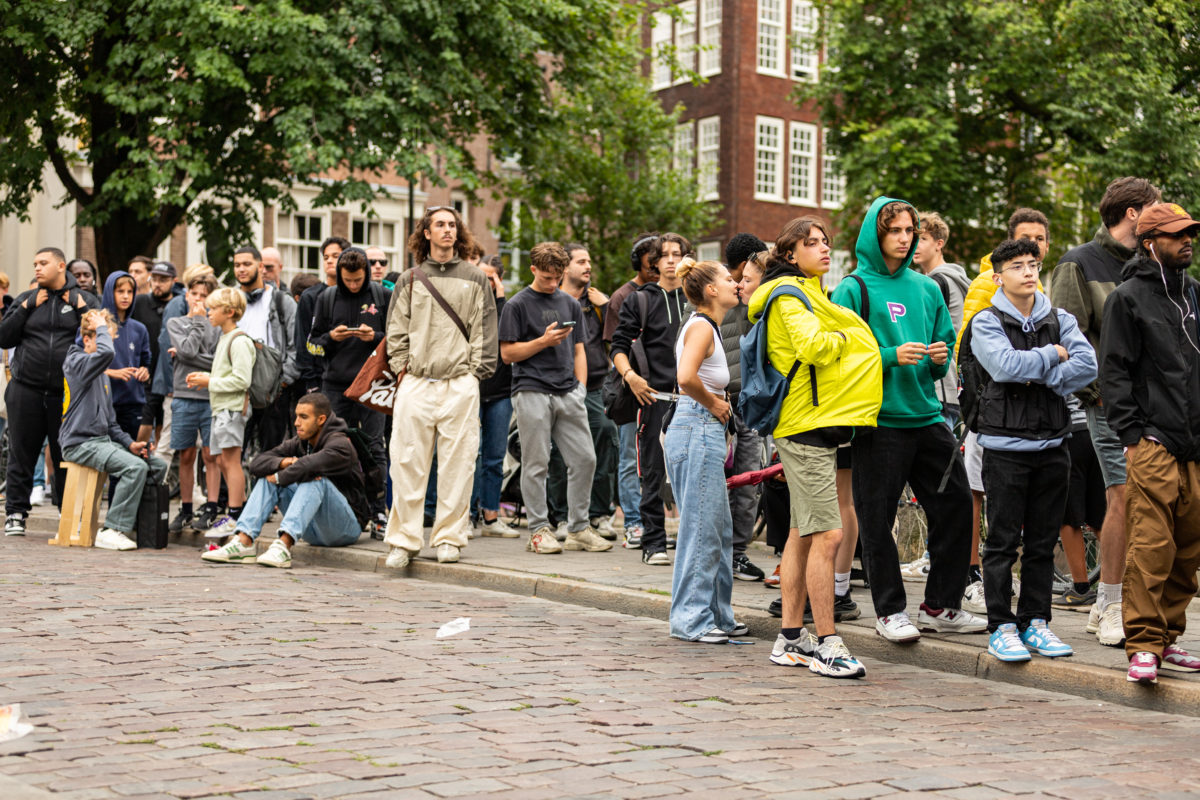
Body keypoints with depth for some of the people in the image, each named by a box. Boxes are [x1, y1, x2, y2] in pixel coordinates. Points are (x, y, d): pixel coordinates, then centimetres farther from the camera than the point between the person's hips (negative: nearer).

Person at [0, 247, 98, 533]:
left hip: (67, 393, -2)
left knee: (67, 457, 4)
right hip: (26, 391, 2)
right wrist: (26, 308, -4)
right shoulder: (26, 299, 11)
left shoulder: (84, 300, 6)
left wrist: (80, 308, -9)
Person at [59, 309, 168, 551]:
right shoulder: (76, 362, -7)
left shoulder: (102, 375, 21)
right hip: (79, 443, -9)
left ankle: (134, 524, 6)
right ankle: (112, 531, -24)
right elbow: (106, 352, -30)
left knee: (158, 466, 0)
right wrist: (101, 327, -11)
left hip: (103, 440, 9)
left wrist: (130, 444, 8)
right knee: (135, 467, -28)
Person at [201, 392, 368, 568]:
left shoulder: (340, 444, -16)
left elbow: (309, 466, -35)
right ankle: (243, 542, -17)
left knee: (316, 479, -32)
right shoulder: (299, 443, 7)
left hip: (346, 527, -7)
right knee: (268, 477, -2)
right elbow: (257, 463, 0)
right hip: (313, 530, 7)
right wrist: (284, 462, -19)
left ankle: (284, 545, -43)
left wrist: (279, 477, -17)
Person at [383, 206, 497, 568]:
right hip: (415, 384, 1)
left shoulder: (475, 279, 10)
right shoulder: (410, 280, 12)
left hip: (460, 385, -1)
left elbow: (485, 330, 7)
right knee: (408, 463, -1)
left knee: (458, 463, 0)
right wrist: (402, 366, 2)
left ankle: (449, 538, 9)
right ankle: (403, 540, 5)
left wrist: (474, 371, -1)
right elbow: (396, 330, 13)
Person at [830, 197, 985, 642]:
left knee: (955, 504, 7)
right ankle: (889, 610, 15)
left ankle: (940, 606, 20)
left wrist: (940, 358, -4)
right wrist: (892, 356, -18)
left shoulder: (926, 288, 13)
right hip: (879, 421, -5)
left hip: (926, 416, 6)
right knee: (878, 517, 0)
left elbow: (946, 341, 19)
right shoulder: (854, 289, -3)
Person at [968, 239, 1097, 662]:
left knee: (1043, 542, 9)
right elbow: (1005, 365, -19)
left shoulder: (1060, 320, 10)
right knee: (1003, 541, -1)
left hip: (1052, 443, 4)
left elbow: (1087, 365, -5)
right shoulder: (987, 322, 0)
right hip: (1006, 444, -4)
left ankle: (1035, 621, 17)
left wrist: (1039, 376, -12)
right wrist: (1053, 354, -7)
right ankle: (1002, 626, 5)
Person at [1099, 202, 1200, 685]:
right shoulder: (1128, 298, -1)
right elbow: (1115, 372, -5)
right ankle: (1144, 646, -6)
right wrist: (1130, 434, -11)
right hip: (1154, 444, -6)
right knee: (1152, 547, -11)